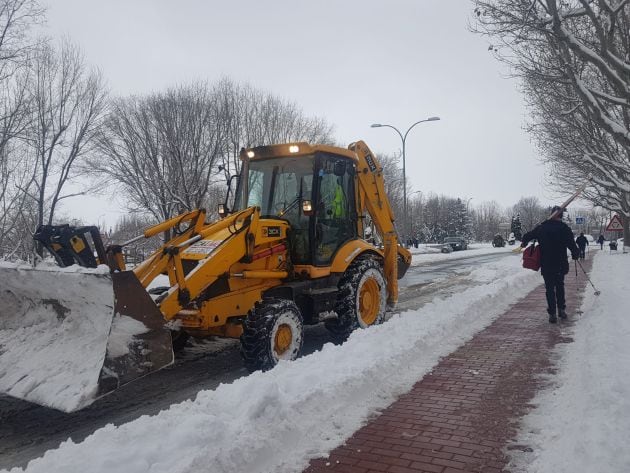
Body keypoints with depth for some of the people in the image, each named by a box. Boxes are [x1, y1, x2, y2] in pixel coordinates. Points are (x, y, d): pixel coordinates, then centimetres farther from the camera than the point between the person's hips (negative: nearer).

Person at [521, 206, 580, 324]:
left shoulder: (541, 227, -1)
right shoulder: (564, 228, -7)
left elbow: (528, 235, 3)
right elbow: (572, 244, -10)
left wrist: (524, 243, 25)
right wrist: (576, 254, 8)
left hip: (546, 265, 0)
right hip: (560, 264, 0)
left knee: (549, 288, 6)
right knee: (560, 286, 19)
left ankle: (552, 313, 2)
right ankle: (561, 309, 20)